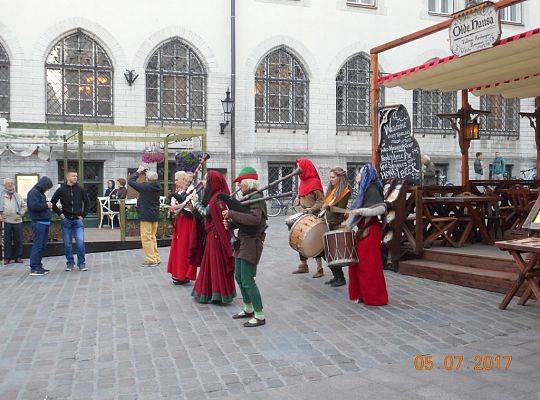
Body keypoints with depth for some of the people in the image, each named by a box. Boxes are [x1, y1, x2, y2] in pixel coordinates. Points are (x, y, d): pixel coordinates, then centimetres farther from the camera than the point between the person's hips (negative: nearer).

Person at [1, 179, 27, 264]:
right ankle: (7, 258, 8)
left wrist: (21, 214, 3)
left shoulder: (17, 196, 13)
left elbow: (24, 206, 15)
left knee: (18, 240, 3)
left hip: (17, 221, 2)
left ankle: (18, 257, 11)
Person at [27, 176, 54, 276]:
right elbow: (34, 206, -23)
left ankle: (38, 266, 19)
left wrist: (48, 205, 5)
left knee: (42, 245, 12)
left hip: (45, 222, 10)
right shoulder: (33, 192, -10)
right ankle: (34, 268, -8)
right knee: (37, 245, -9)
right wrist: (46, 205, -11)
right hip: (38, 222, -10)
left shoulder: (40, 193, 20)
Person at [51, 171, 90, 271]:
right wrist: (60, 213, 0)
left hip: (78, 220, 0)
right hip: (66, 220, 0)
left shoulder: (81, 190, 3)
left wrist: (83, 215, 3)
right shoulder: (61, 190, 1)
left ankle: (81, 263, 2)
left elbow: (87, 203, 10)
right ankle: (70, 263, 18)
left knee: (80, 242, -8)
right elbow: (53, 203, 8)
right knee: (67, 243, 6)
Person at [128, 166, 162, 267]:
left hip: (146, 216, -8)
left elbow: (131, 182, -11)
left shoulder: (145, 187, -19)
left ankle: (151, 260, -2)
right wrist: (147, 172, 15)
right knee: (152, 236, 17)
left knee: (146, 238, -1)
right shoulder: (158, 187, 1)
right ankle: (156, 258, 21)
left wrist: (138, 171, 1)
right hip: (155, 216, 8)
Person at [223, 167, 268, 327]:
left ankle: (260, 316, 3)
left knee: (247, 281, -7)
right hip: (242, 242, 10)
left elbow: (255, 219, -33)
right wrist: (230, 223, -1)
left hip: (252, 243, -10)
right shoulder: (248, 197, 12)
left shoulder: (257, 198, -17)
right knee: (239, 276, 19)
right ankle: (248, 309, 34)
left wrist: (232, 214, -28)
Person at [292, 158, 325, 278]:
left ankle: (320, 268, 1)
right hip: (304, 216, 8)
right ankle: (303, 265, 23)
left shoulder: (315, 182, -11)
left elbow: (321, 201, -13)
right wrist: (303, 209, 10)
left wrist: (311, 209, -23)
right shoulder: (303, 182, 12)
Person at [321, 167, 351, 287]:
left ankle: (341, 278, 5)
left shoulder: (345, 191, -11)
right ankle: (336, 276, 19)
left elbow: (341, 209, -18)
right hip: (330, 224, 8)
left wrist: (329, 207, -31)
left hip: (338, 225, -8)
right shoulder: (332, 189, 14)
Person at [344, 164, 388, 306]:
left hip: (370, 231, -10)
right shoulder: (364, 190, 15)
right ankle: (362, 294, 21)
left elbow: (382, 208, -26)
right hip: (363, 231, 10)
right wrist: (348, 223, 21)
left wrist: (361, 211, -29)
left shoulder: (372, 190, -13)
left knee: (368, 265, -4)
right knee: (358, 262, 12)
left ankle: (375, 298, 5)